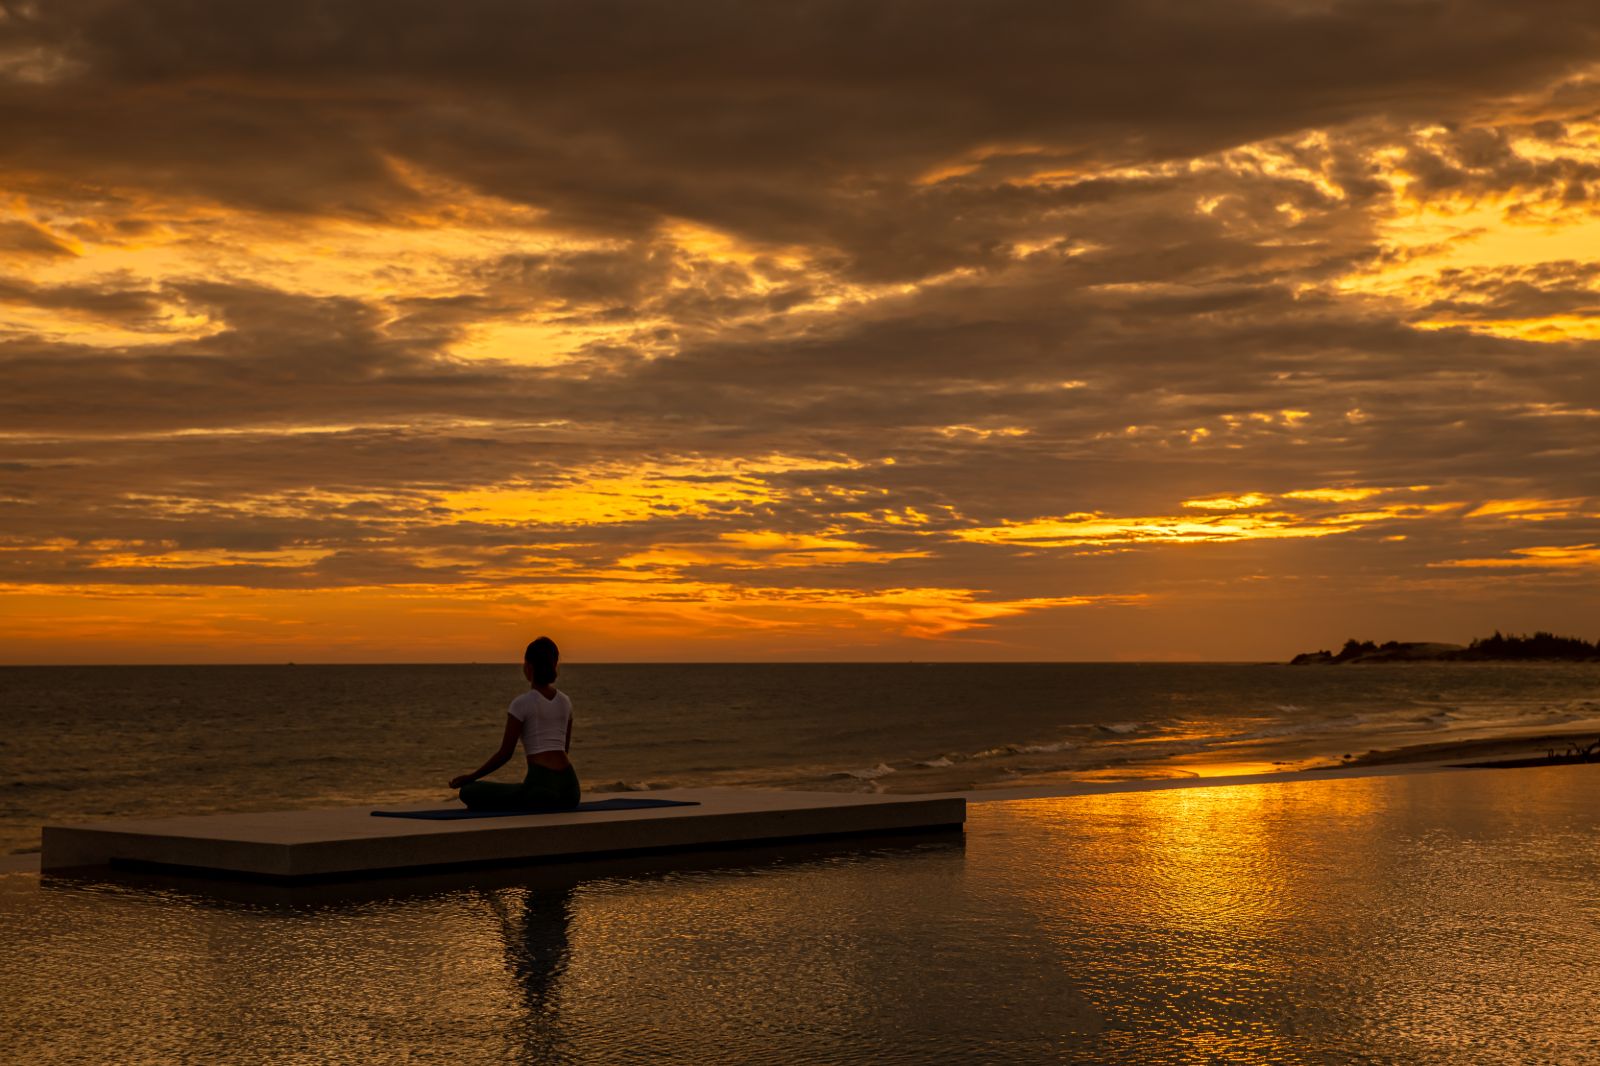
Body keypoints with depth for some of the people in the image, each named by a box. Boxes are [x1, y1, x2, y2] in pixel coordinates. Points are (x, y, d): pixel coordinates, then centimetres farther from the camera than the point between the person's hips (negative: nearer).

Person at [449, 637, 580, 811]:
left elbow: (505, 753, -3)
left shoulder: (521, 704, -5)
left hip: (541, 787, -8)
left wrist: (470, 777, 9)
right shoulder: (565, 702, 13)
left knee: (469, 791, 0)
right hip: (570, 789, 8)